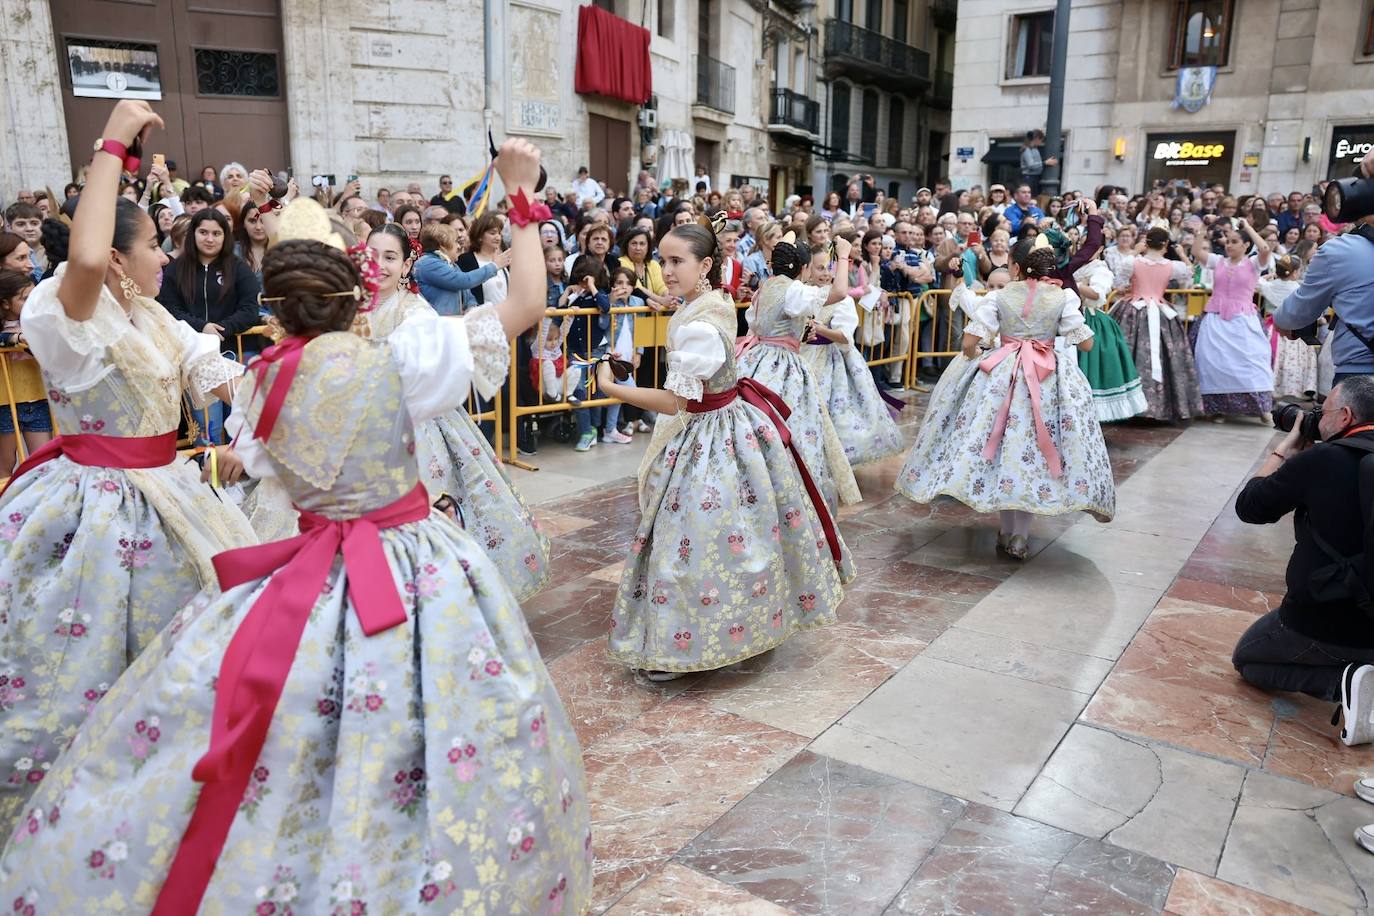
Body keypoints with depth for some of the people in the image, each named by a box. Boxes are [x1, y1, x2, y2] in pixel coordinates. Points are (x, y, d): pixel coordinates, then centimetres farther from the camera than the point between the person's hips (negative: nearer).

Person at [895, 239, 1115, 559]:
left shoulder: (998, 296, -3)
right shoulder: (1063, 297, -1)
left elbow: (969, 344, -8)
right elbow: (1086, 343, 0)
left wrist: (976, 360, 15)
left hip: (999, 377, 0)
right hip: (1049, 380, 0)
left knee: (1003, 447, 11)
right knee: (1032, 451, 8)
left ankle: (1007, 531, 16)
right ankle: (1020, 537, 9)